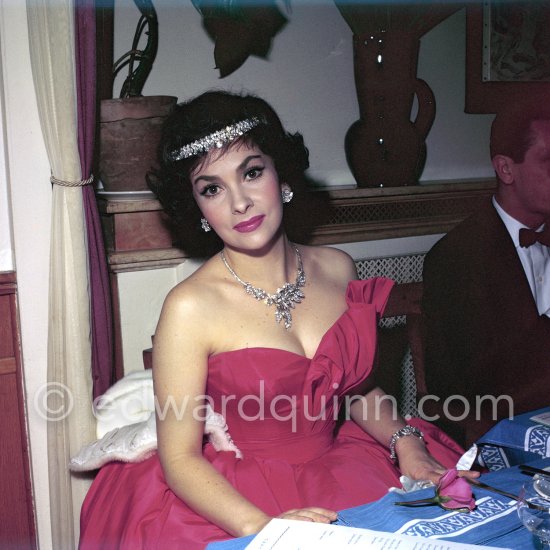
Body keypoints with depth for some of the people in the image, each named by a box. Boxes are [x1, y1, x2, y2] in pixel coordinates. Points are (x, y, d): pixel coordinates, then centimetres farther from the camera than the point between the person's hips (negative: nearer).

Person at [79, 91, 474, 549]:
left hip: (342, 469, 4)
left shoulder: (337, 269, 0)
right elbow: (180, 457, -12)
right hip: (235, 498, -4)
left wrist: (406, 442, -4)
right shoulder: (190, 308, -15)